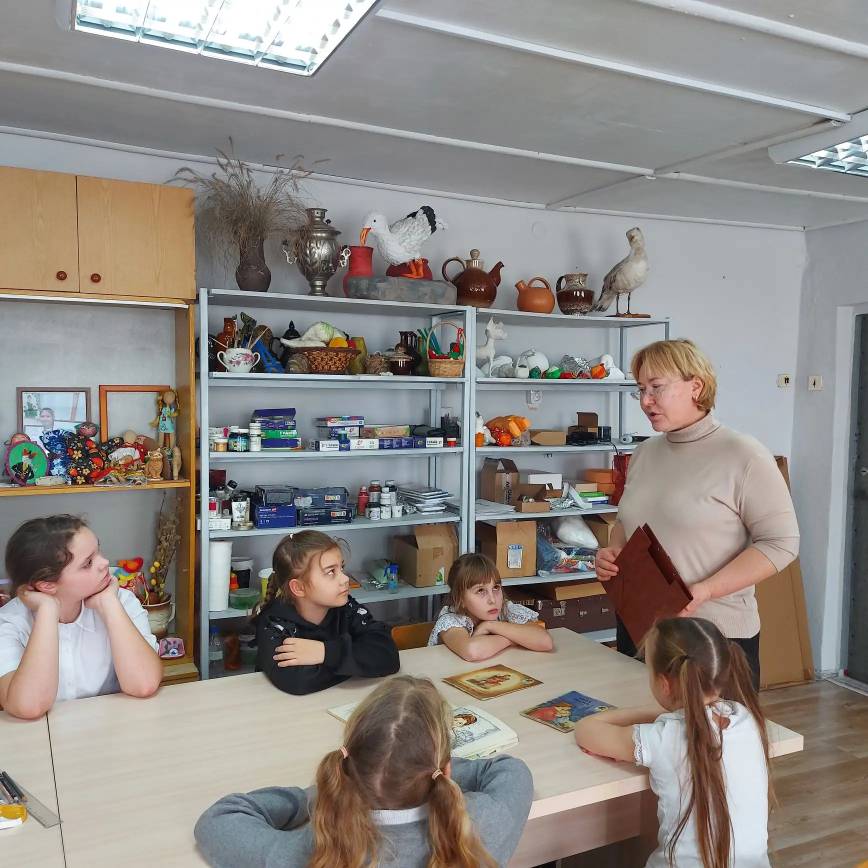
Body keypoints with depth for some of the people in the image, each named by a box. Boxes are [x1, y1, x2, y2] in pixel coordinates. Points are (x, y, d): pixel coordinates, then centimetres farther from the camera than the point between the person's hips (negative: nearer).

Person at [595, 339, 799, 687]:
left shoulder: (743, 455, -11)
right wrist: (613, 552, -1)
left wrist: (704, 591, -23)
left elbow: (780, 542, -14)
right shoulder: (644, 453, 9)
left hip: (717, 635, -6)